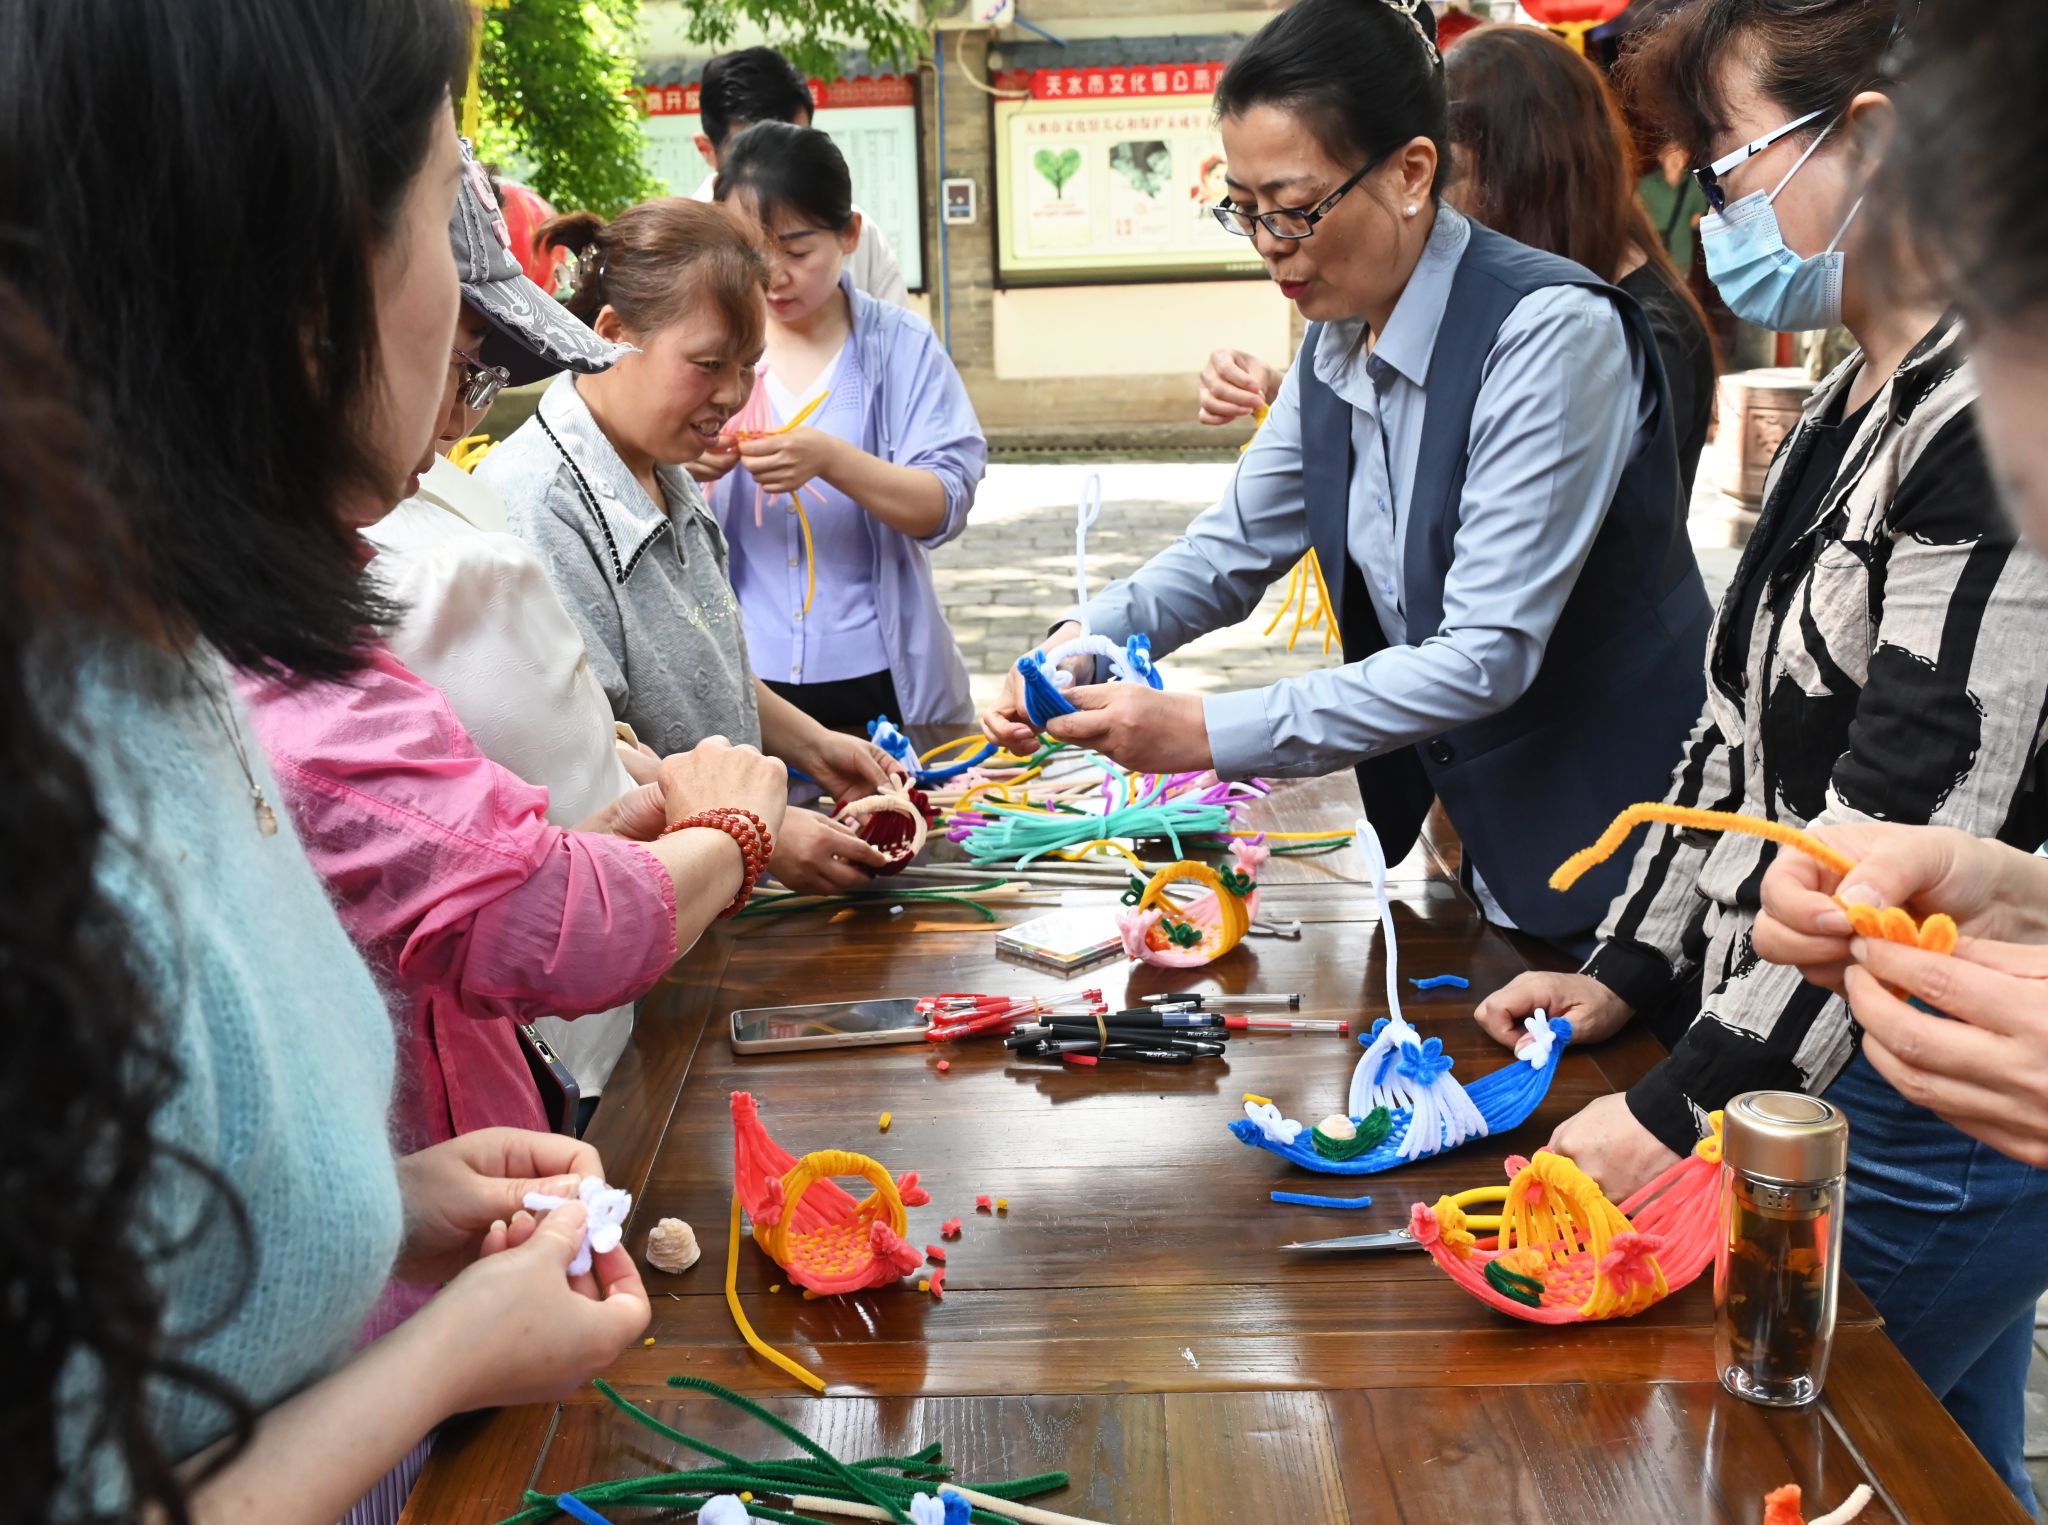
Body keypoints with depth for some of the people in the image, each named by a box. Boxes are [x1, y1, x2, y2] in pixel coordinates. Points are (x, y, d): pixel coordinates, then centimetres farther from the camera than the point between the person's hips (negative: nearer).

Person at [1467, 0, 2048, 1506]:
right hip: (1790, 1068, 9)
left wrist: (1685, 1108, -20)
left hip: (1916, 1114, -9)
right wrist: (1630, 974, 11)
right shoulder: (1857, 398, 11)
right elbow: (1747, 730, 13)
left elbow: (1909, 837, -24)